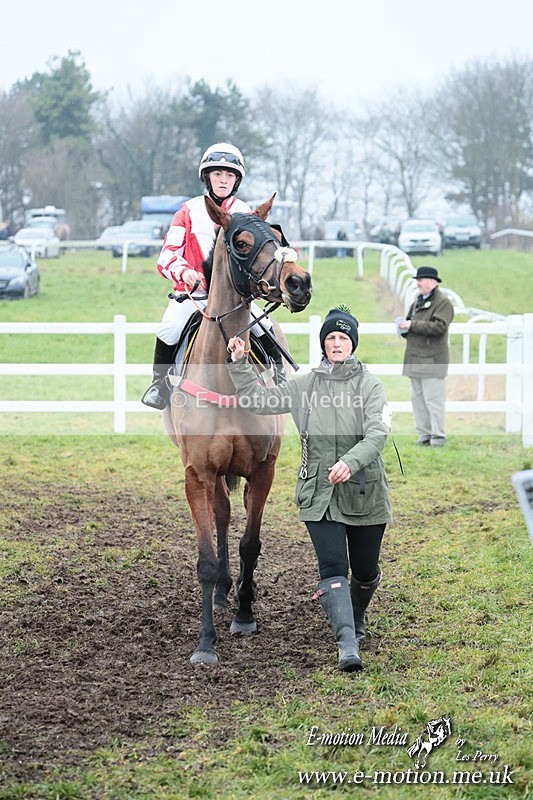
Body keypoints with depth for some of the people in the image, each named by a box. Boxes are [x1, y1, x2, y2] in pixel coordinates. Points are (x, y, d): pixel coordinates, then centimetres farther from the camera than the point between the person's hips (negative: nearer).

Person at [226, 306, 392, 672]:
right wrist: (239, 365, -1)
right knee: (333, 568, -13)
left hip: (364, 493, -1)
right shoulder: (305, 384, 5)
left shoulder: (370, 384, -5)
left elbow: (378, 433, -19)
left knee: (365, 572, 13)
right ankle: (348, 644, -20)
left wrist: (351, 462, -36)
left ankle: (356, 621, 43)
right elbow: (260, 400, 11)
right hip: (319, 495, 1)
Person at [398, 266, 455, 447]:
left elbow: (439, 326, -20)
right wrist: (404, 327, 4)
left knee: (433, 398, -9)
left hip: (432, 360, -9)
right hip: (415, 360, 9)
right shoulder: (418, 301, 19)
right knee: (417, 398, 10)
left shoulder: (443, 302, -7)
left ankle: (438, 437, -4)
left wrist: (412, 325, -19)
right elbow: (411, 322, 28)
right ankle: (424, 435, 16)